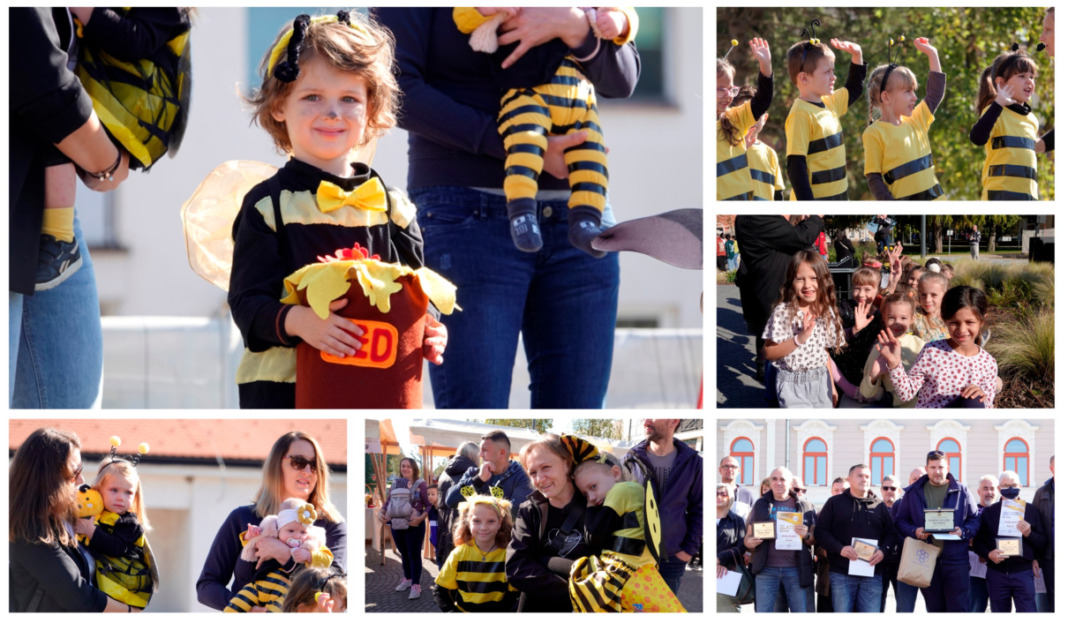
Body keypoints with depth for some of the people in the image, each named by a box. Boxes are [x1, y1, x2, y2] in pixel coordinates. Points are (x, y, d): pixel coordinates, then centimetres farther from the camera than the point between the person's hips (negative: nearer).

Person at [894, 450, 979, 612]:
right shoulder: (913, 493, 10)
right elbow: (900, 520, 11)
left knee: (958, 609, -7)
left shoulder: (961, 491, 6)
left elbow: (974, 520, 9)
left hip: (955, 560, -2)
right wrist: (914, 532, -9)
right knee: (934, 609, 8)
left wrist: (963, 532, -12)